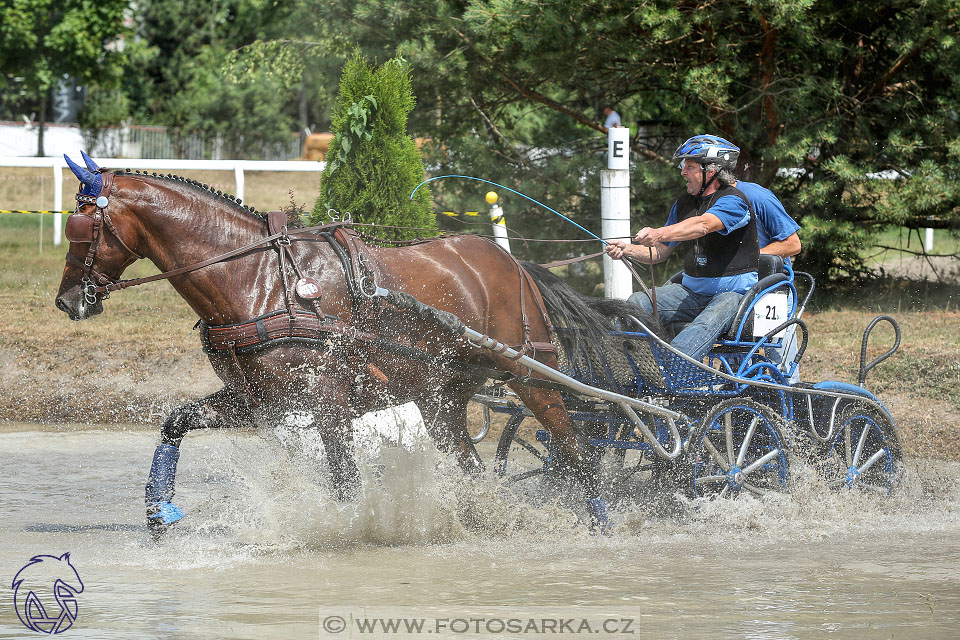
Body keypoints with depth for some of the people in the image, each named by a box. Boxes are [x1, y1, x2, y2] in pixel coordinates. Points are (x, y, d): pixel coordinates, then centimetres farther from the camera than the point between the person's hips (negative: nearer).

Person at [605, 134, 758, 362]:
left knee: (705, 326, -37)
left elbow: (702, 225, -34)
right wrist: (627, 250, -5)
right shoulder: (684, 204, 12)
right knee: (638, 303, -13)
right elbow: (661, 252, 16)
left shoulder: (733, 201, -13)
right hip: (692, 290, 8)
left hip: (732, 292, -8)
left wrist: (659, 234, -49)